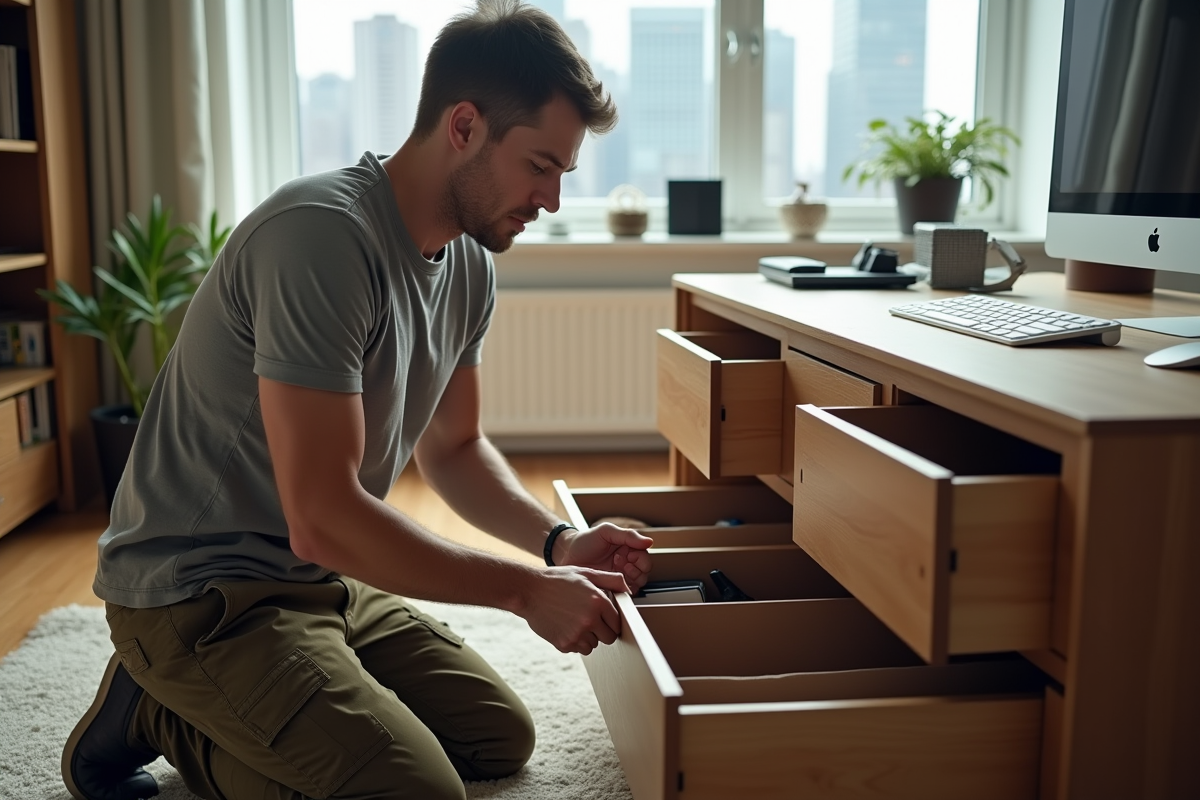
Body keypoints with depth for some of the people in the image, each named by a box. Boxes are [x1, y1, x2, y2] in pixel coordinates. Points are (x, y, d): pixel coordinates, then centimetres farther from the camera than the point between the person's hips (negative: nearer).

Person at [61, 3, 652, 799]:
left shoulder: (470, 264, 1)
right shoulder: (322, 235, -27)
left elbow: (454, 448, 13)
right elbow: (322, 520, -30)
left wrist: (558, 541, -4)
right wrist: (528, 590, -22)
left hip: (329, 581, 9)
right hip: (198, 592, -9)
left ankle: (204, 711, 16)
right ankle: (161, 710, 1)